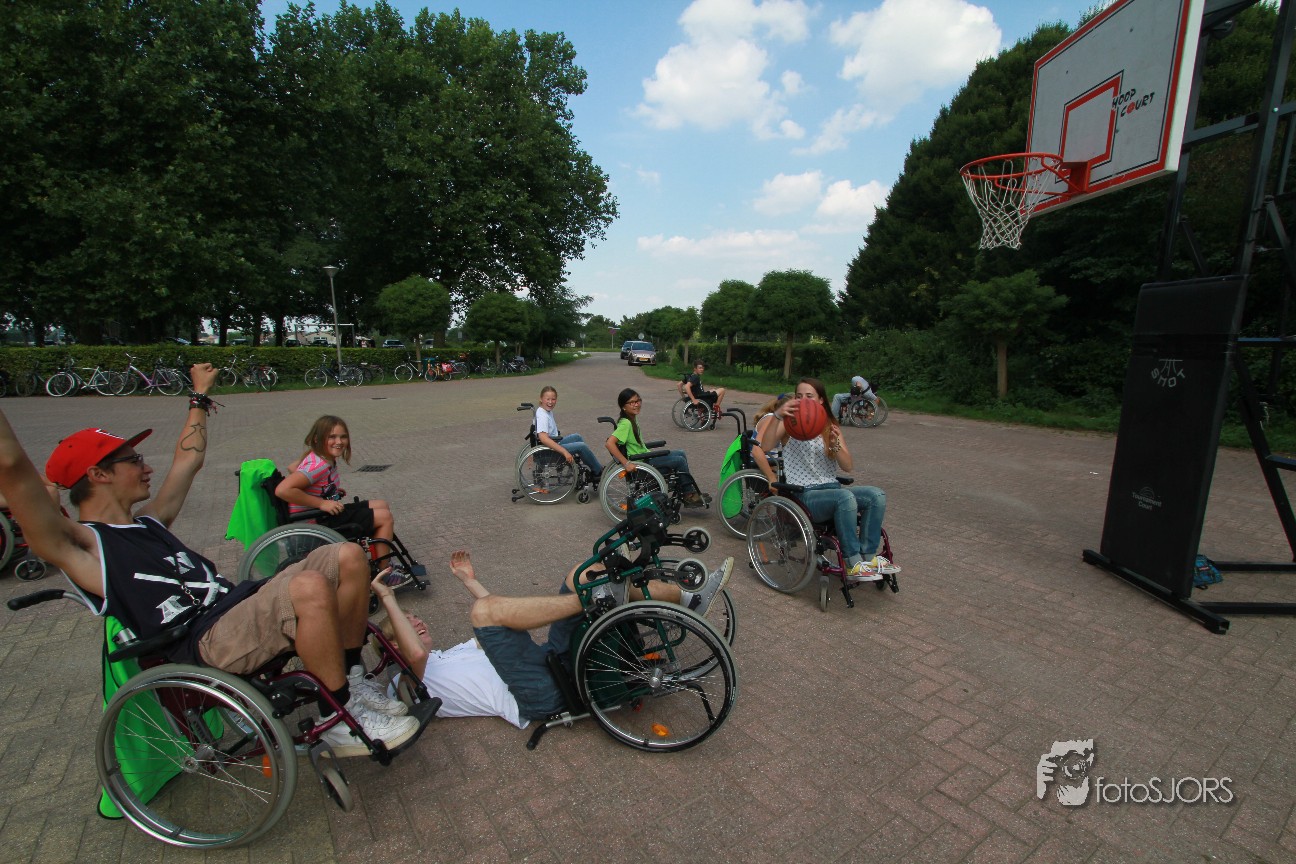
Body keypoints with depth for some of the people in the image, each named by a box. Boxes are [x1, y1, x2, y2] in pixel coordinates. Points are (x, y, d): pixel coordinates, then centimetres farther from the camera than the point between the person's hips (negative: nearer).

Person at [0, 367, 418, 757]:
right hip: (203, 642, -9)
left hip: (240, 603, 9)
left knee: (349, 557, -8)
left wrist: (199, 397, 41)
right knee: (311, 588, -36)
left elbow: (188, 460, 35)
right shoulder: (80, 544, 0)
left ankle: (352, 680, 0)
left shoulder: (149, 521, 24)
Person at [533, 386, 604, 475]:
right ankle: (598, 472, 6)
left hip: (555, 443, 10)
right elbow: (543, 438, -38)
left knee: (577, 437, 17)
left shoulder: (548, 411, 7)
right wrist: (565, 452, -40)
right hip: (549, 449, -10)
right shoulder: (542, 416, -24)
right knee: (582, 446, -13)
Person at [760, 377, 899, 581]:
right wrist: (777, 415, -35)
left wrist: (835, 445, -17)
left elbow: (849, 467, 3)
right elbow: (765, 447, -22)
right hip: (804, 496, -5)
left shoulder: (830, 428, 13)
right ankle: (853, 564, -23)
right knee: (845, 497, -33)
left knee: (877, 495, -18)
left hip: (832, 489, 6)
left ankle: (868, 557, -10)